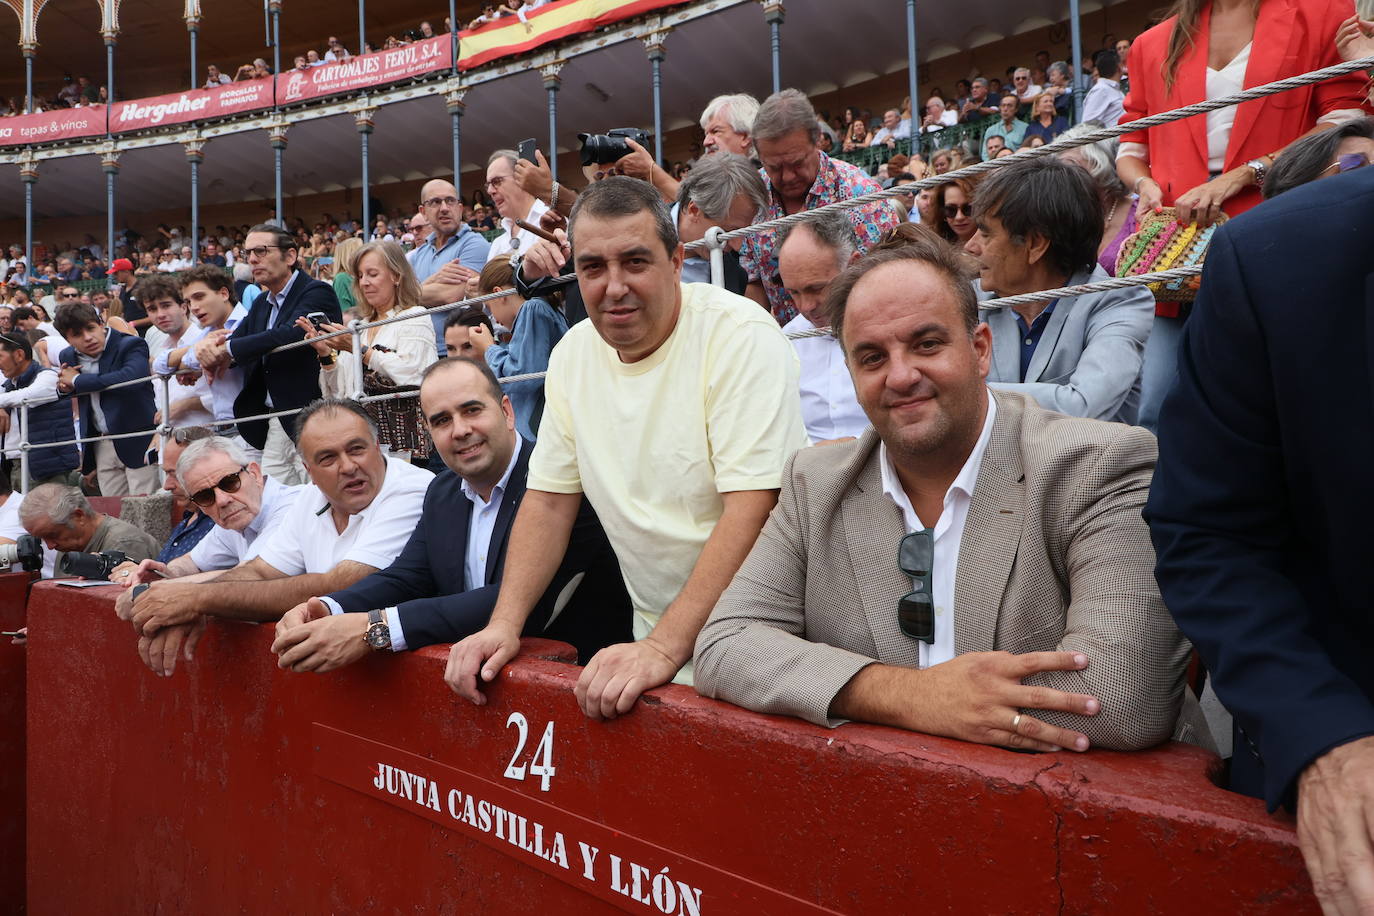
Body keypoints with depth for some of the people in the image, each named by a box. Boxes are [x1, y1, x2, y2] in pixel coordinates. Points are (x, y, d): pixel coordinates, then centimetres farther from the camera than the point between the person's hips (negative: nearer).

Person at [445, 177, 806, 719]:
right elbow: (549, 499, 10)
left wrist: (664, 647, -26)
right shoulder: (573, 354, 5)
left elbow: (753, 511, -21)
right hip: (655, 636, 5)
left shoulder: (740, 337, -14)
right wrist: (504, 624, -1)